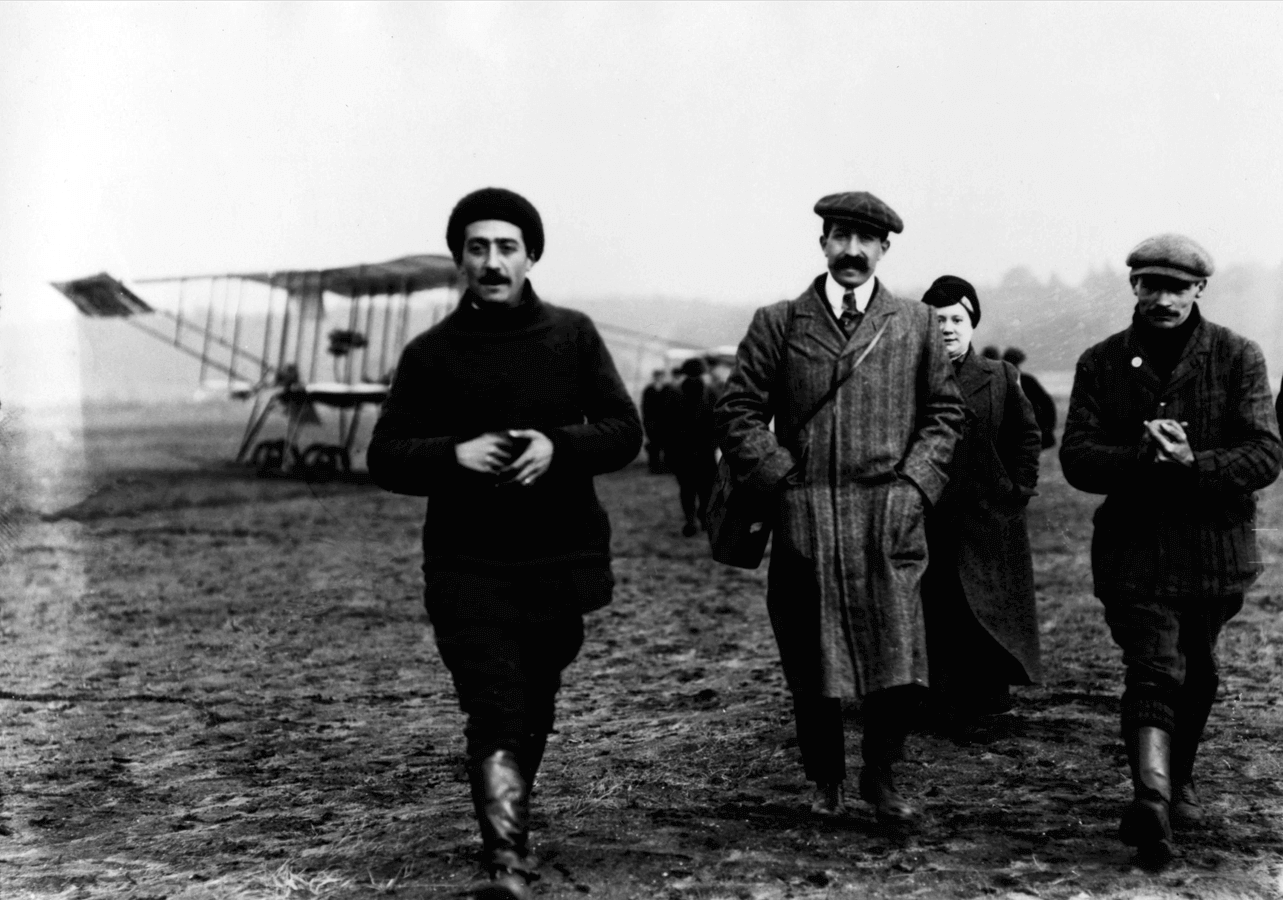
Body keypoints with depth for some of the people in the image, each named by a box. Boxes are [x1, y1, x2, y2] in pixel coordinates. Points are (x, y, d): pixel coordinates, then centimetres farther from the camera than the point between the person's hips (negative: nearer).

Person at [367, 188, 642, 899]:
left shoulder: (573, 335, 5)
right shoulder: (431, 353, 2)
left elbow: (624, 431, 1)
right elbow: (385, 458, 2)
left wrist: (558, 447, -18)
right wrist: (455, 454, -18)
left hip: (560, 562, 2)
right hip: (467, 566, -2)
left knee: (534, 710, 15)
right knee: (496, 714, -13)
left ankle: (507, 828, 38)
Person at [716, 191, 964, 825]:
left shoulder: (916, 325, 10)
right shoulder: (777, 324, 6)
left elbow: (944, 412, 13)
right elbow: (738, 413, 5)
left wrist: (915, 485, 1)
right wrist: (783, 480, -4)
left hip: (890, 523, 0)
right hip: (805, 522, 0)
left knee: (898, 667, -5)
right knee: (811, 668, 6)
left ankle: (880, 775, 17)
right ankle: (826, 780, 25)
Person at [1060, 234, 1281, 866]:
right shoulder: (1101, 364, 1)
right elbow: (1076, 457, -7)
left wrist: (1192, 464, -26)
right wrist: (1141, 458, -25)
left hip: (1215, 548, 2)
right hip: (1134, 547, -2)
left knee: (1197, 673, 18)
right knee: (1153, 671, -16)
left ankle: (1178, 779, 39)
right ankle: (1152, 798, -26)